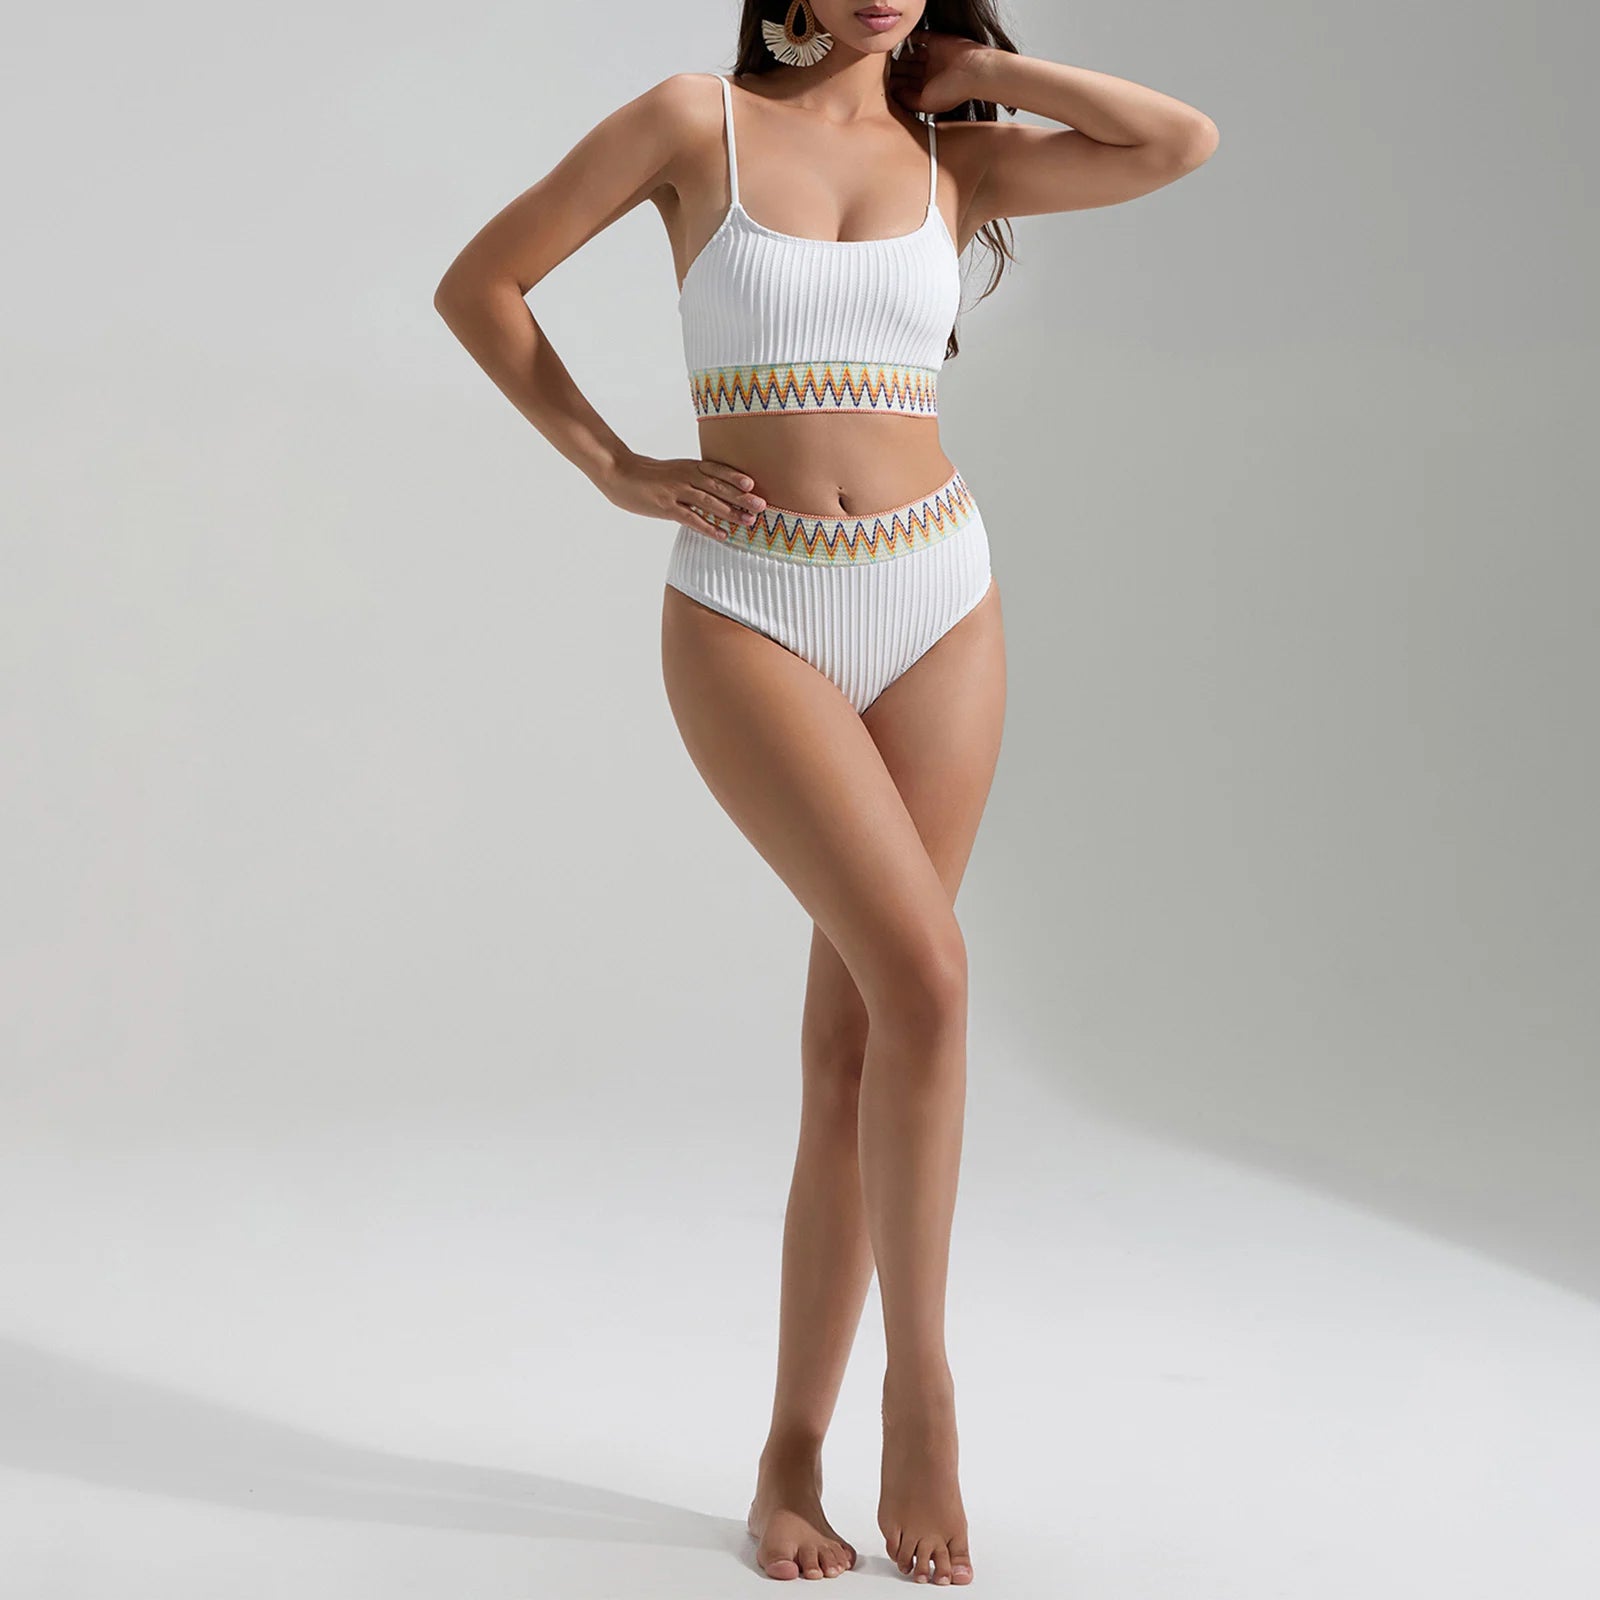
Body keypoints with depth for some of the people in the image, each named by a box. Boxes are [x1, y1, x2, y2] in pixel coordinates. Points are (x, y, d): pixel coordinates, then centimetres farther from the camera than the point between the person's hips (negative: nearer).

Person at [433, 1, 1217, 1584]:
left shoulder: (950, 160, 11)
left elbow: (1185, 141, 1)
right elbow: (476, 284, 6)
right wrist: (614, 469, 1)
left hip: (936, 606, 3)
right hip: (750, 616, -3)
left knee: (851, 1035, 1)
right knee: (922, 977, -20)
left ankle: (793, 1452, 11)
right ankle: (919, 1382, -1)